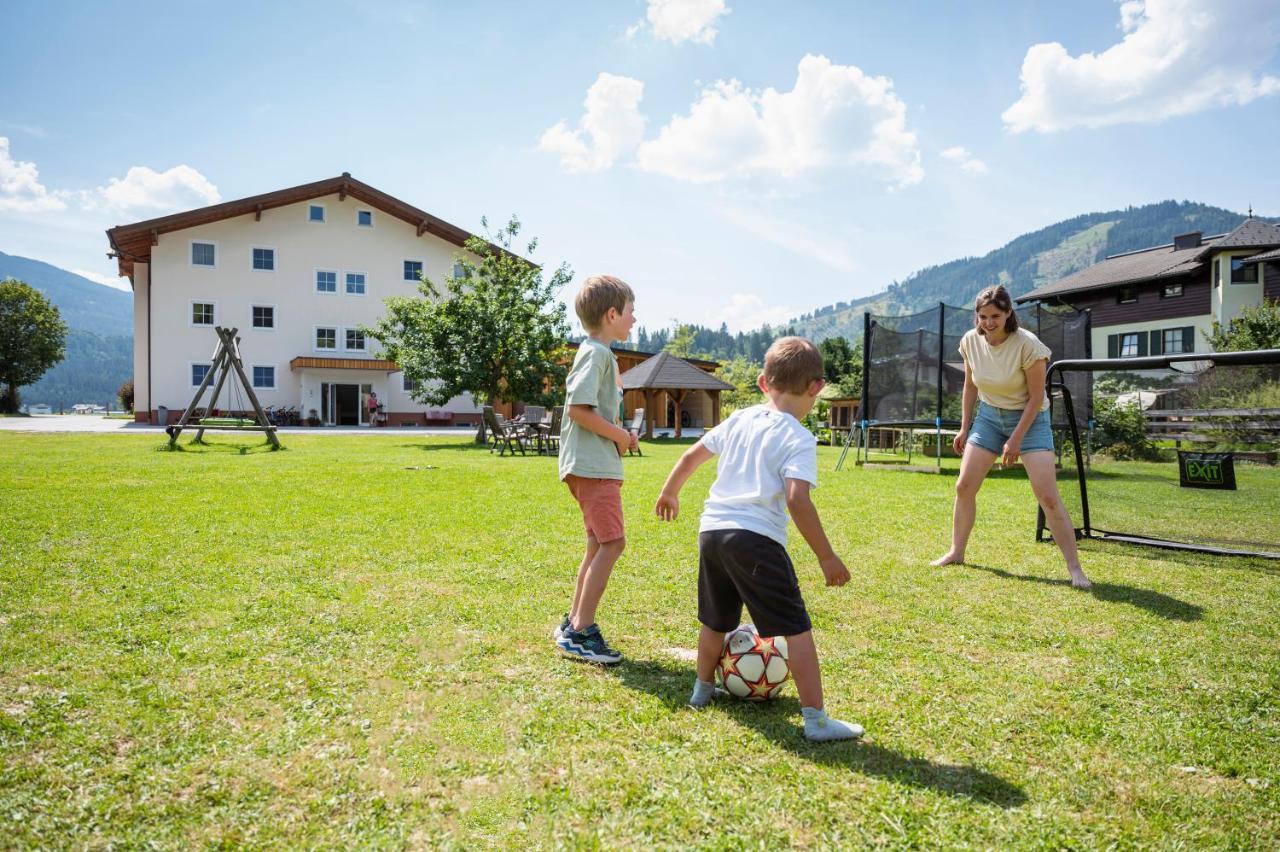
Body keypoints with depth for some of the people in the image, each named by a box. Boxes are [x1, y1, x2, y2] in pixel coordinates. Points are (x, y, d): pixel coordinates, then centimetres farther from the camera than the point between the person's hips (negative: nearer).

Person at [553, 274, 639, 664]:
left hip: (597, 464, 11)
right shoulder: (597, 354, -12)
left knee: (599, 544, 14)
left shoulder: (599, 353, 19)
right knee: (612, 542, -12)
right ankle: (581, 632, -7)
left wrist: (618, 439, 10)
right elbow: (578, 409, -22)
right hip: (593, 464, -11)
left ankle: (574, 624, 22)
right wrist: (621, 437, -13)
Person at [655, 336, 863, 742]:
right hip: (756, 537, -7)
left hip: (711, 529, 7)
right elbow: (797, 500, -18)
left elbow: (691, 455, 22)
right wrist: (826, 557, -12)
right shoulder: (799, 439, -7)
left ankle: (703, 689, 44)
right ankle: (816, 719, 2)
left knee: (716, 621, 26)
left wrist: (669, 493, 38)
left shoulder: (739, 420, 14)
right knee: (796, 628, 1)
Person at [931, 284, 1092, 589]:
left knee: (1048, 497, -12)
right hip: (988, 416, 5)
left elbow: (1036, 398, -16)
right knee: (964, 487, 0)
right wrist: (964, 427, 7)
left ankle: (1075, 568, -4)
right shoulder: (970, 341, -8)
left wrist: (1016, 439, -18)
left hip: (1029, 418, -4)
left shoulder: (1027, 345, -22)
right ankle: (956, 552, 16)